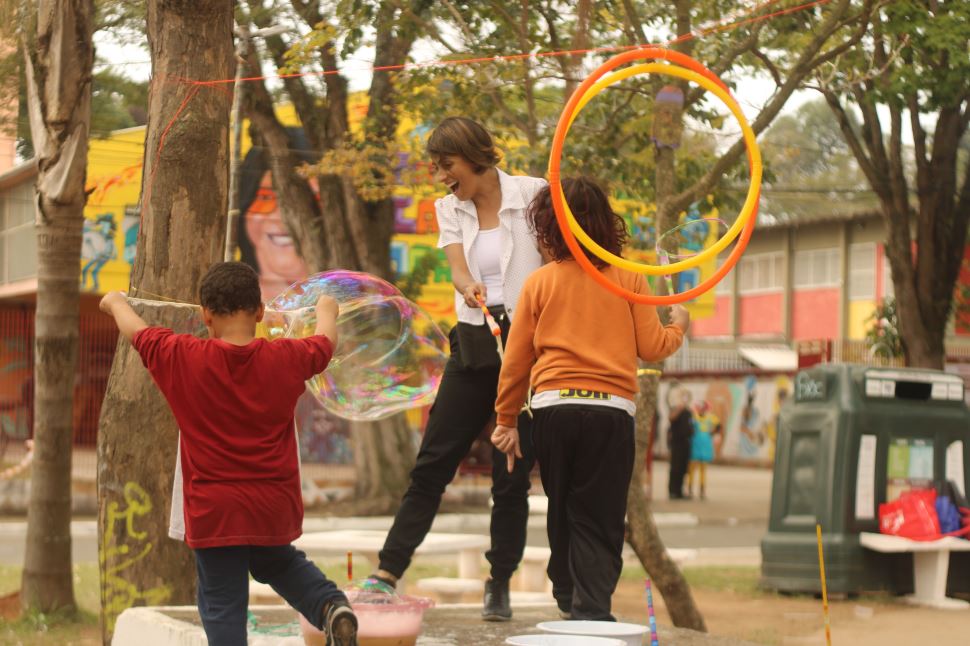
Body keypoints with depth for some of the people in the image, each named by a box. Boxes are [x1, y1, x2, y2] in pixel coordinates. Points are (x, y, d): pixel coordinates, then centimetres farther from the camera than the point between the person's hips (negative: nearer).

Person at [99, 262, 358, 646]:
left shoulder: (182, 359, -9)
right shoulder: (285, 359, -4)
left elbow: (136, 331, 10)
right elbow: (326, 341, 18)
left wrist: (116, 303, 32)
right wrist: (325, 310, 41)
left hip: (214, 512, -3)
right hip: (275, 508, 3)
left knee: (222, 606, 1)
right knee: (276, 563, 30)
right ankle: (331, 605, 5)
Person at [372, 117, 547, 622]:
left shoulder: (532, 195, -5)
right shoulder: (449, 209, 7)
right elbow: (457, 265, -9)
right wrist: (468, 288, -33)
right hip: (473, 346, 4)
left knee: (512, 474, 1)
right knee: (433, 462, 0)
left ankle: (499, 585, 11)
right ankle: (387, 572, 1)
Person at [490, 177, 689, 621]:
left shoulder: (539, 283, 5)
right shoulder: (628, 279, 3)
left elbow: (516, 360, 7)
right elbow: (652, 347, 4)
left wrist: (506, 419, 16)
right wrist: (678, 327, 26)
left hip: (552, 406, 1)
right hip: (611, 410, -1)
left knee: (562, 510, 19)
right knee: (600, 519, 1)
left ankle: (568, 597, 29)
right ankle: (592, 610, -9)